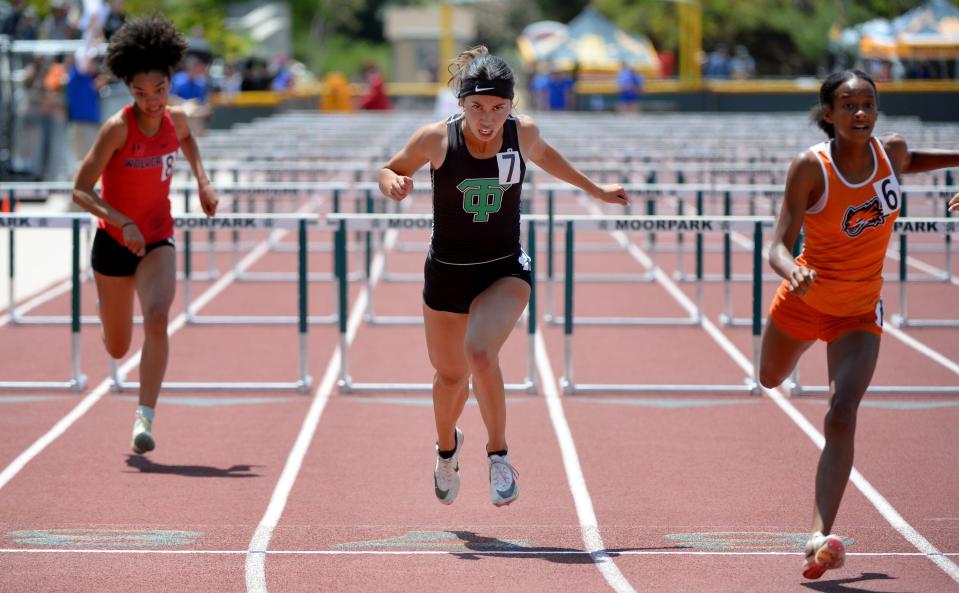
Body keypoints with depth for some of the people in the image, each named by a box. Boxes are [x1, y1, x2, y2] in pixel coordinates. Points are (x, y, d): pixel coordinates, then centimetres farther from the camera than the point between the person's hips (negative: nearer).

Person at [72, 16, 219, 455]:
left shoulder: (176, 120, -6)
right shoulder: (118, 128, -20)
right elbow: (80, 191, -21)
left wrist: (203, 181, 9)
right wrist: (123, 222, -34)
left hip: (158, 242, 2)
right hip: (114, 242, -2)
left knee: (157, 320, -27)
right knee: (117, 349, 13)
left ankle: (145, 418, -26)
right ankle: (105, 308, 52)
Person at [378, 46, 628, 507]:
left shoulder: (523, 132, -10)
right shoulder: (436, 139, -14)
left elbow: (543, 155, 15)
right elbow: (390, 171, 3)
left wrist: (594, 189, 25)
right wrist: (394, 185, -21)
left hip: (505, 271, -1)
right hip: (447, 274, 1)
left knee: (480, 352, -29)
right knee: (450, 375, 16)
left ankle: (498, 453, -9)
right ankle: (447, 447, 49)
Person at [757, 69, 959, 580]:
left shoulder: (891, 150, -11)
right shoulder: (810, 168, -25)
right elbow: (779, 245, -31)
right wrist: (792, 271, -52)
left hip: (859, 312, 0)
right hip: (802, 303, 0)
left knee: (842, 417, -18)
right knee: (771, 379, 28)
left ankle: (820, 538, -24)